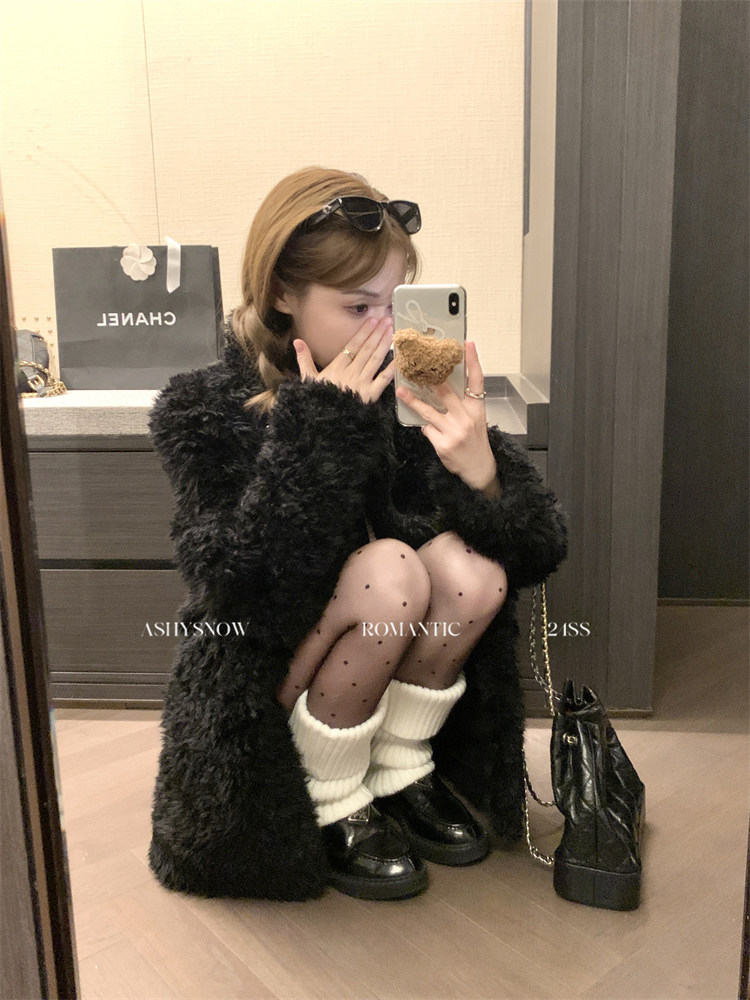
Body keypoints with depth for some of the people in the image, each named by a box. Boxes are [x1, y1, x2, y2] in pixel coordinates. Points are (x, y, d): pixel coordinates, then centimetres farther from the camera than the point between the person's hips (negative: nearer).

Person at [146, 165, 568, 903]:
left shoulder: (392, 389, -9)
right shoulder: (201, 409, -16)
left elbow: (537, 550, -11)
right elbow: (239, 587, -29)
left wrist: (478, 470, -32)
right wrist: (316, 433, -31)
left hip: (373, 670, 4)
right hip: (252, 694, -4)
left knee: (471, 568, -22)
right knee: (389, 570, -29)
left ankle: (399, 775, 2)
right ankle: (332, 811, -7)